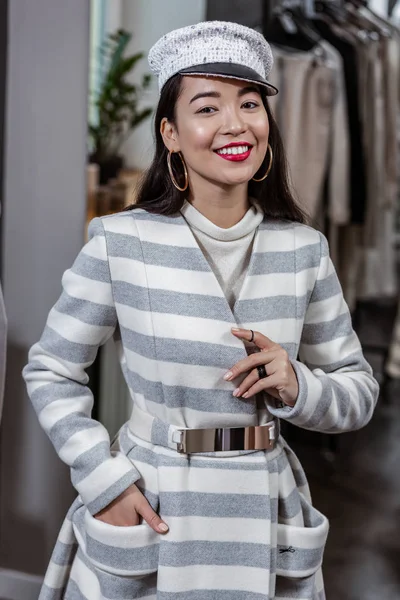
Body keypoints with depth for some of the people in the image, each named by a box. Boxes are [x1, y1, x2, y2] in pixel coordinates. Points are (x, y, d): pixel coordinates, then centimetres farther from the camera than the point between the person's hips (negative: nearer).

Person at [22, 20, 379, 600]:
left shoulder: (304, 250, -3)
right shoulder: (121, 242, -11)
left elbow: (360, 391, 5)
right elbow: (50, 371, -1)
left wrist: (296, 387, -15)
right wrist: (104, 480, -11)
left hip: (265, 524, 3)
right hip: (148, 513, -2)